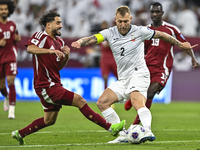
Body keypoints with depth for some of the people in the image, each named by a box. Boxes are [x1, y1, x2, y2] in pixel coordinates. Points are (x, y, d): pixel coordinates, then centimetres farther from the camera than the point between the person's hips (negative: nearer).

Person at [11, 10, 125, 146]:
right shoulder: (41, 36, -9)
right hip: (46, 85, -10)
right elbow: (30, 48, -31)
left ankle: (19, 134, 32)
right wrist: (51, 51, -40)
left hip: (54, 85, 10)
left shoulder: (59, 42, 16)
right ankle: (110, 128, -18)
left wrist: (66, 56, -2)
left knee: (49, 120, 19)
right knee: (80, 100, -16)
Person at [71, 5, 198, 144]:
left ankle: (148, 132, -52)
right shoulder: (110, 33, 4)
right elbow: (91, 39, -9)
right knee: (102, 102, -6)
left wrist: (181, 45, 14)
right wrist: (79, 42, -31)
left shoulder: (140, 31, -4)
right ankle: (121, 134, -6)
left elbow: (161, 35, 9)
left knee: (137, 102, -32)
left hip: (139, 74, -6)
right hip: (123, 79, 6)